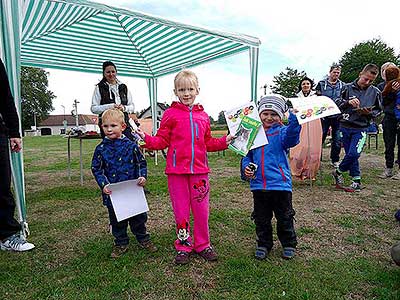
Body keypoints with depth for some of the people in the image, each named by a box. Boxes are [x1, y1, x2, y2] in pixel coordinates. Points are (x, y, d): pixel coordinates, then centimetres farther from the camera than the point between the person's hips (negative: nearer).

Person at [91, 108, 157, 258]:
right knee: (116, 220, 14)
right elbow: (96, 169, 0)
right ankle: (121, 243, 35)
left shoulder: (131, 145, -5)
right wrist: (103, 184, -13)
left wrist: (142, 176, -13)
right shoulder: (101, 149, -3)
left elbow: (141, 163, 3)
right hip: (112, 193, 1)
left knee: (139, 216, 13)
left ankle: (143, 238, 35)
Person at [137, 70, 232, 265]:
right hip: (177, 170, -3)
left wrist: (224, 141, 7)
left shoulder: (203, 116, 12)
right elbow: (162, 141, -1)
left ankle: (203, 245, 29)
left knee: (202, 209, 10)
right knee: (181, 211, 8)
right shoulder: (171, 114, 0)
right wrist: (146, 139, -17)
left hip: (199, 169, 3)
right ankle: (183, 247, 25)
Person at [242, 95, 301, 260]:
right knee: (261, 218, 16)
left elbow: (292, 137, -27)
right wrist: (246, 167, -4)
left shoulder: (281, 132, -3)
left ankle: (289, 244, 34)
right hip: (258, 184, 3)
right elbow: (247, 154, 15)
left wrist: (294, 118, -41)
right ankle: (263, 244, 35)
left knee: (284, 218, 12)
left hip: (280, 183, -3)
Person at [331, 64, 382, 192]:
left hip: (361, 129, 0)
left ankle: (337, 172, 12)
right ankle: (356, 182, 17)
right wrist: (348, 102, -17)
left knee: (353, 154, -13)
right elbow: (337, 103, 2)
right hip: (345, 126, 0)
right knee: (351, 154, 5)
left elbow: (378, 111, 11)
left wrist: (370, 113, -10)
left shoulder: (375, 92, 5)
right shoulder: (348, 88, 1)